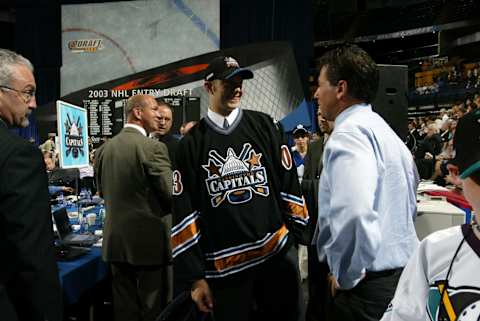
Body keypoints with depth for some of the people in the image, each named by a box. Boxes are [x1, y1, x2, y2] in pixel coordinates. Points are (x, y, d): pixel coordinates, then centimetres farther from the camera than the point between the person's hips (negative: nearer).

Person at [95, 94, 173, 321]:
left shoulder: (104, 149, 4)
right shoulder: (153, 148, -16)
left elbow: (102, 191, 14)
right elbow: (171, 195, -14)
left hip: (115, 238, 6)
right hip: (148, 238, -6)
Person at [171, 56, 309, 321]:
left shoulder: (264, 126, 3)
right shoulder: (191, 144, 0)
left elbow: (289, 184, 5)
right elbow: (184, 212, -1)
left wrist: (296, 233, 3)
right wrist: (195, 277, -2)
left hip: (278, 253, 1)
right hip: (224, 266, -1)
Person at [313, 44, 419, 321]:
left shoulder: (348, 133, -19)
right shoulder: (384, 130, 12)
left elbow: (354, 216, -34)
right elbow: (410, 203, 21)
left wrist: (345, 276, -19)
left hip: (369, 284, -9)